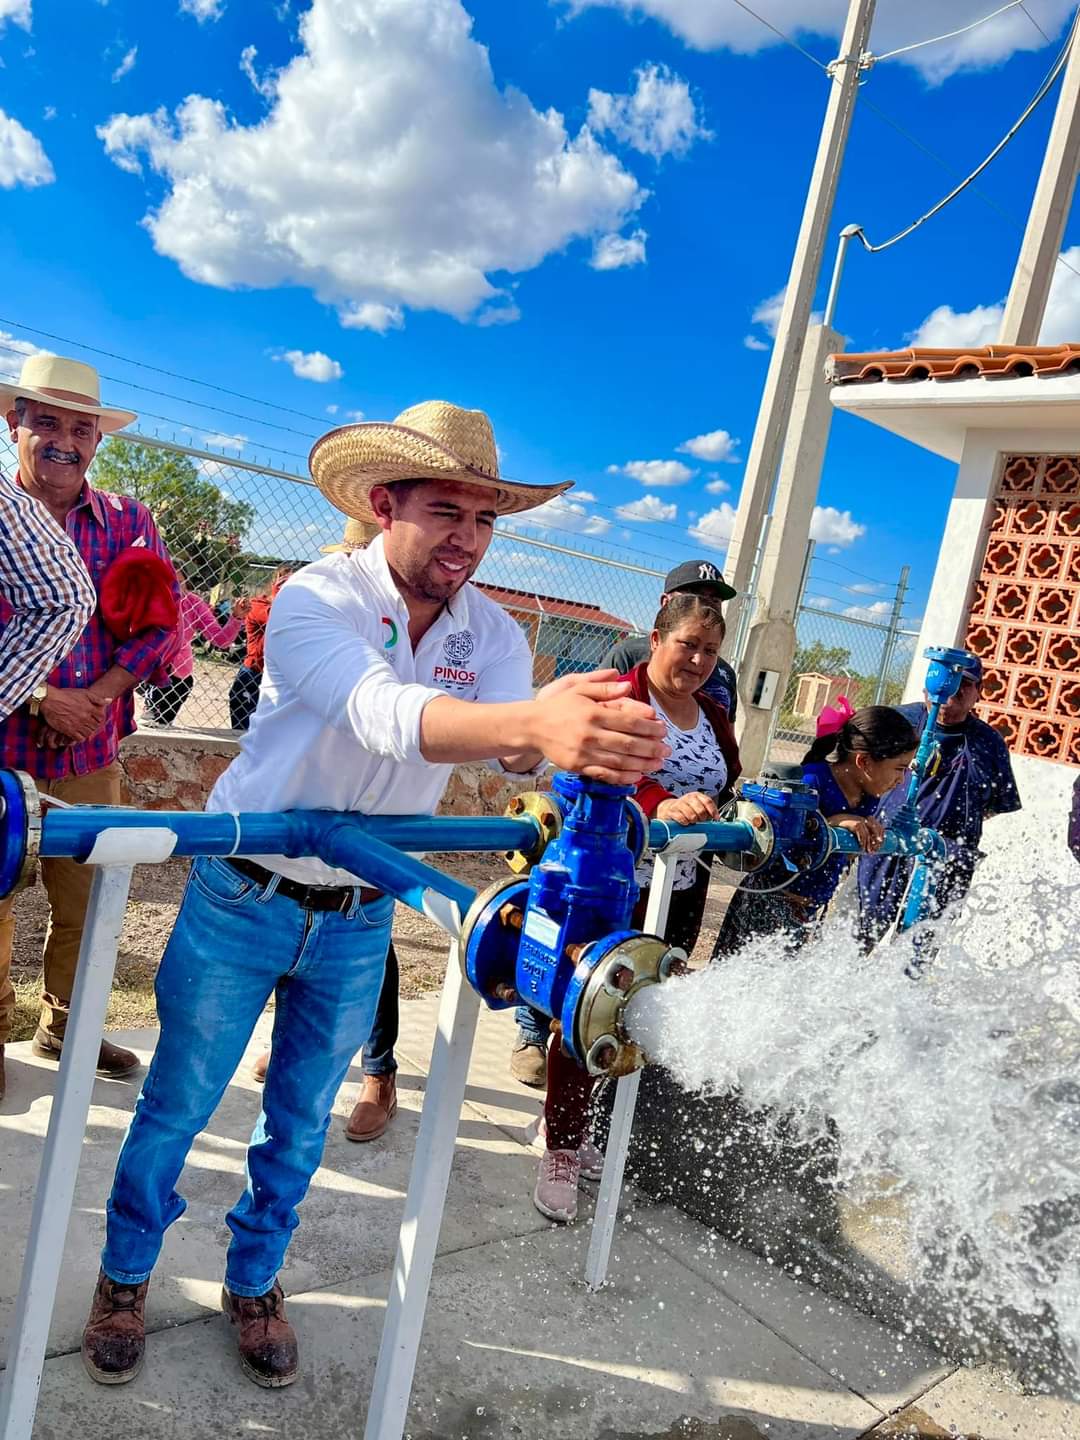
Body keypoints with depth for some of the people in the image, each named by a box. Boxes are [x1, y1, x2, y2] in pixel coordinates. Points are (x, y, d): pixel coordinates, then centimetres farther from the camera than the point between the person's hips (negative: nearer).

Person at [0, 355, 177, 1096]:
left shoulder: (128, 521, 5)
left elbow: (159, 623, 0)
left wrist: (95, 699, -13)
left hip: (90, 750, 2)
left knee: (87, 897, 10)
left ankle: (63, 1026, 31)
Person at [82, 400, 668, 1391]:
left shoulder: (494, 636, -7)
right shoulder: (317, 600, -22)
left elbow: (517, 744, -25)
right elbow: (384, 712, -42)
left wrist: (594, 741, -50)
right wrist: (532, 720, -61)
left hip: (360, 920, 4)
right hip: (245, 899, -3)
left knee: (302, 1121, 18)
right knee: (177, 1105, 13)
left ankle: (253, 1283, 42)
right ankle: (125, 1278, 39)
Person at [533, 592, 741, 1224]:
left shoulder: (715, 717, 13)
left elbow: (730, 789, 20)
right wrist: (662, 804, -45)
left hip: (679, 894, 7)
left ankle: (566, 1124, 35)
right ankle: (558, 1153, 16)